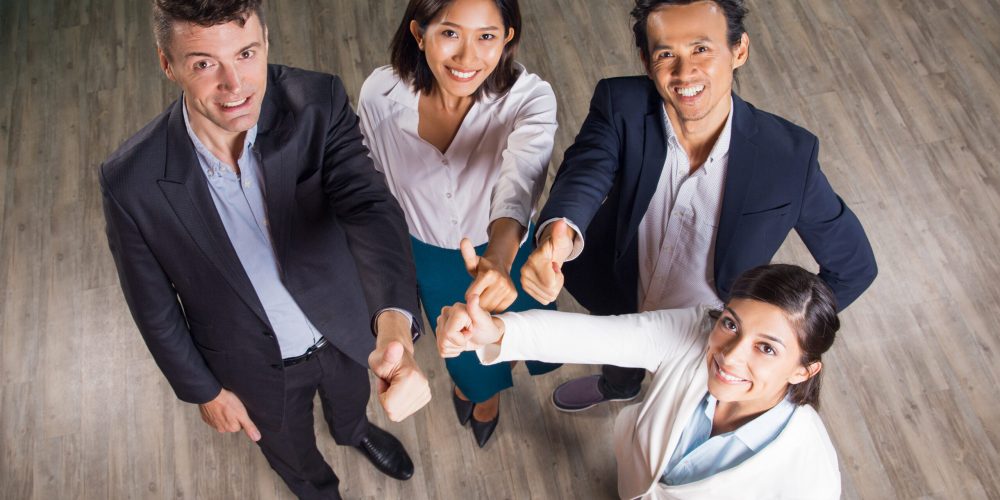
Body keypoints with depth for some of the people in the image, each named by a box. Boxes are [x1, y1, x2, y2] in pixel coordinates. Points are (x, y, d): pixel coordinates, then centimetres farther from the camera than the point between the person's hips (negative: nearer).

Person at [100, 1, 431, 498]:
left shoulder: (318, 106, -30)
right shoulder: (132, 181, -31)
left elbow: (369, 207, -42)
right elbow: (155, 306, -15)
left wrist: (394, 325, -60)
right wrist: (203, 390, -3)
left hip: (344, 328, 1)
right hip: (257, 365, -1)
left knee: (351, 399, 36)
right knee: (291, 452, 31)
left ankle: (352, 430, 75)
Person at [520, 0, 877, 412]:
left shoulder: (788, 155, -29)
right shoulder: (621, 106, -26)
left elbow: (853, 266, -17)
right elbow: (584, 174, -44)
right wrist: (558, 234, -66)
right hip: (620, 307, 2)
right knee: (620, 365, 36)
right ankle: (616, 387, 73)